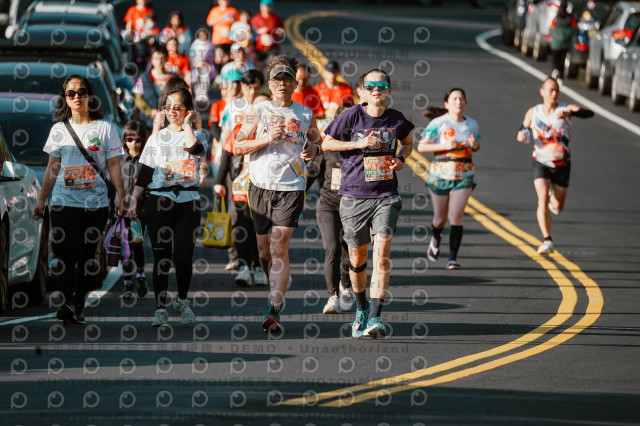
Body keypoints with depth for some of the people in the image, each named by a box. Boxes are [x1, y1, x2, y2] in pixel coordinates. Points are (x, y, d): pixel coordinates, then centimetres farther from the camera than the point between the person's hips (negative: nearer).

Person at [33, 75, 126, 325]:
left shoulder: (104, 128, 5)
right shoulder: (59, 129, 9)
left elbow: (113, 166, 4)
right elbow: (52, 168, 13)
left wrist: (121, 196, -5)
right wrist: (41, 200, 10)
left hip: (96, 203, 0)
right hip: (64, 202, 0)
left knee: (87, 255, 2)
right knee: (67, 253, -12)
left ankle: (79, 304, 10)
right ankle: (67, 304, -21)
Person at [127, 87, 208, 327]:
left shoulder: (196, 135, 8)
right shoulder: (157, 138, 13)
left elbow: (195, 147, -19)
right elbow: (144, 174, 11)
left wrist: (186, 124, -7)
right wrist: (133, 201, 3)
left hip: (188, 202, -1)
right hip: (159, 201, 1)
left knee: (183, 255, -3)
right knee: (161, 256, -3)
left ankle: (182, 300, 19)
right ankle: (160, 309, -2)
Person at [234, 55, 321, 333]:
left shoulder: (305, 114, 8)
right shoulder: (258, 111, 5)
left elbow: (316, 141, 25)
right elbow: (237, 147, 1)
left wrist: (313, 149, 1)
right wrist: (267, 138, -12)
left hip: (291, 187, -1)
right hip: (261, 186, 1)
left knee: (279, 247, -12)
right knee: (264, 248, 7)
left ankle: (274, 312, -14)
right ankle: (277, 290, 34)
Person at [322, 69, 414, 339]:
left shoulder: (396, 120, 3)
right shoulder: (352, 116, -4)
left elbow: (407, 142, 22)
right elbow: (326, 144, 1)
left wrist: (401, 159, 1)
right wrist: (359, 144, -10)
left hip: (386, 196, 0)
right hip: (354, 195, 0)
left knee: (382, 252, -16)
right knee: (358, 257, 10)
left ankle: (375, 318, -19)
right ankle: (361, 308, 36)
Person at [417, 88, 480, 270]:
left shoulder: (472, 124, 5)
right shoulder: (438, 123, -8)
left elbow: (476, 145, 21)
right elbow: (421, 146, -9)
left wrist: (474, 145, -4)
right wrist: (445, 146, -19)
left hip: (464, 177, 1)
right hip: (441, 175, -1)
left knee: (456, 216, -13)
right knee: (440, 218, 11)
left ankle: (453, 258, -8)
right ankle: (435, 239, 46)